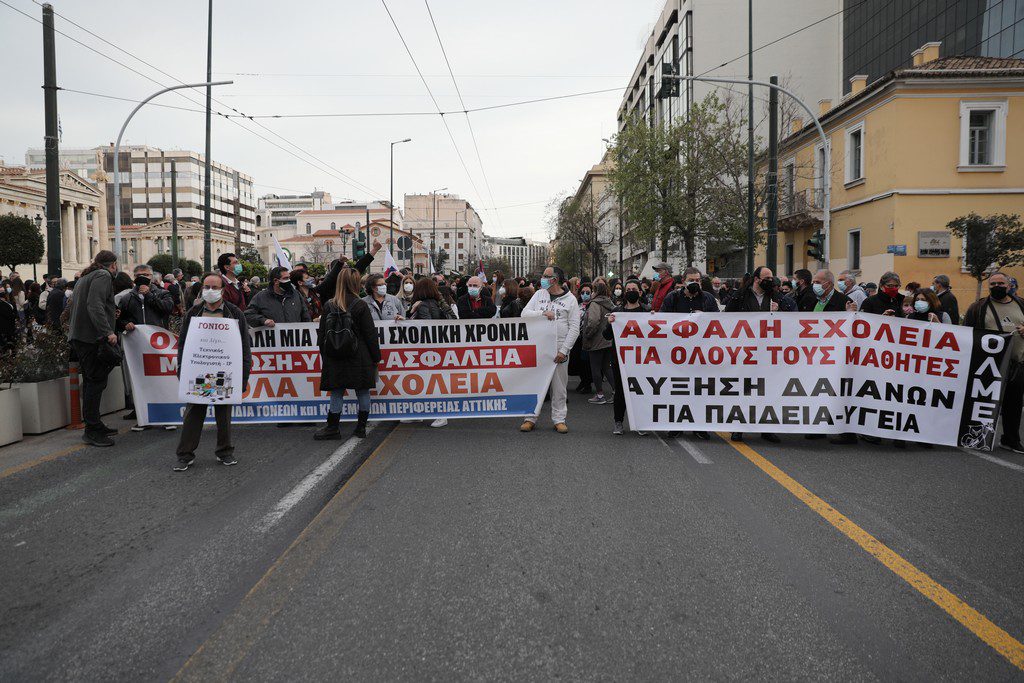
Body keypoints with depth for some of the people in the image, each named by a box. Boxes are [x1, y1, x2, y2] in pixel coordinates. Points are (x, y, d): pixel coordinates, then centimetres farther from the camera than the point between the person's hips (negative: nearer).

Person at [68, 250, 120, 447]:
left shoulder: (85, 277, 23)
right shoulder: (103, 276, -7)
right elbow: (95, 305, -21)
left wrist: (111, 315, 29)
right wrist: (108, 331, -28)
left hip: (79, 337, 10)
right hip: (93, 337, -10)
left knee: (91, 382, 16)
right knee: (96, 382, -7)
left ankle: (94, 426, 25)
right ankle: (92, 431, -6)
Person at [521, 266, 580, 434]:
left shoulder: (570, 299, -1)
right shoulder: (539, 294, 10)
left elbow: (574, 328, -4)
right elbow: (525, 313, 4)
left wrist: (563, 351, -12)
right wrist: (542, 313, -13)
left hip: (558, 350, -3)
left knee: (559, 387, 4)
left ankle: (559, 419, 15)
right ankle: (531, 418, 13)